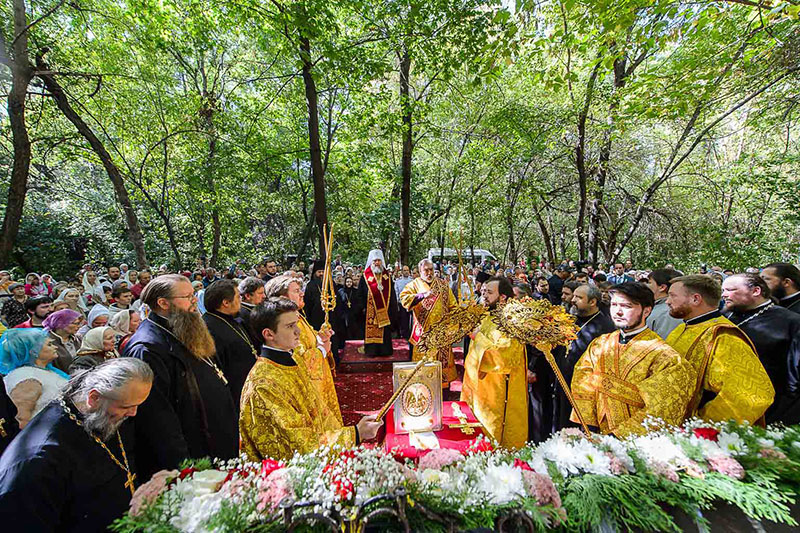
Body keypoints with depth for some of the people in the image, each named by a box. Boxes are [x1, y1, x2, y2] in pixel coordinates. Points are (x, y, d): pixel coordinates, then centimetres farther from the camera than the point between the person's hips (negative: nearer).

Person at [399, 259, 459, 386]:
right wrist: (422, 295, -28)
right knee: (424, 359, 3)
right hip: (424, 330, -2)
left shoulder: (443, 284, 9)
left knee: (443, 357, 9)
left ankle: (444, 380, 23)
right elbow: (404, 299, -18)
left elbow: (452, 305, 12)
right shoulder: (414, 285, 0)